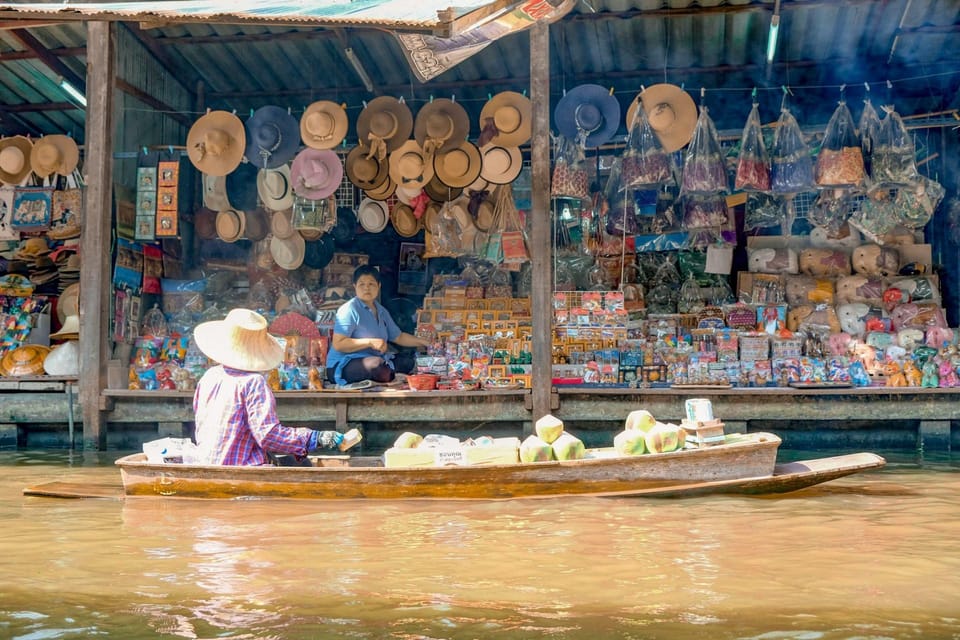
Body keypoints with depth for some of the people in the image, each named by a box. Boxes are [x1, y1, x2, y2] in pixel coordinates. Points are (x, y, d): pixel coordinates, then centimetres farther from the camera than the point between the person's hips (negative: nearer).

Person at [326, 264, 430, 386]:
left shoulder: (381, 311, 14)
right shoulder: (349, 309, -12)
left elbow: (398, 337, 26)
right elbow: (338, 344, -21)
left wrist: (423, 342, 16)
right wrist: (370, 342, -25)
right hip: (344, 365, -9)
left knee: (408, 362, 0)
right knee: (376, 364, -35)